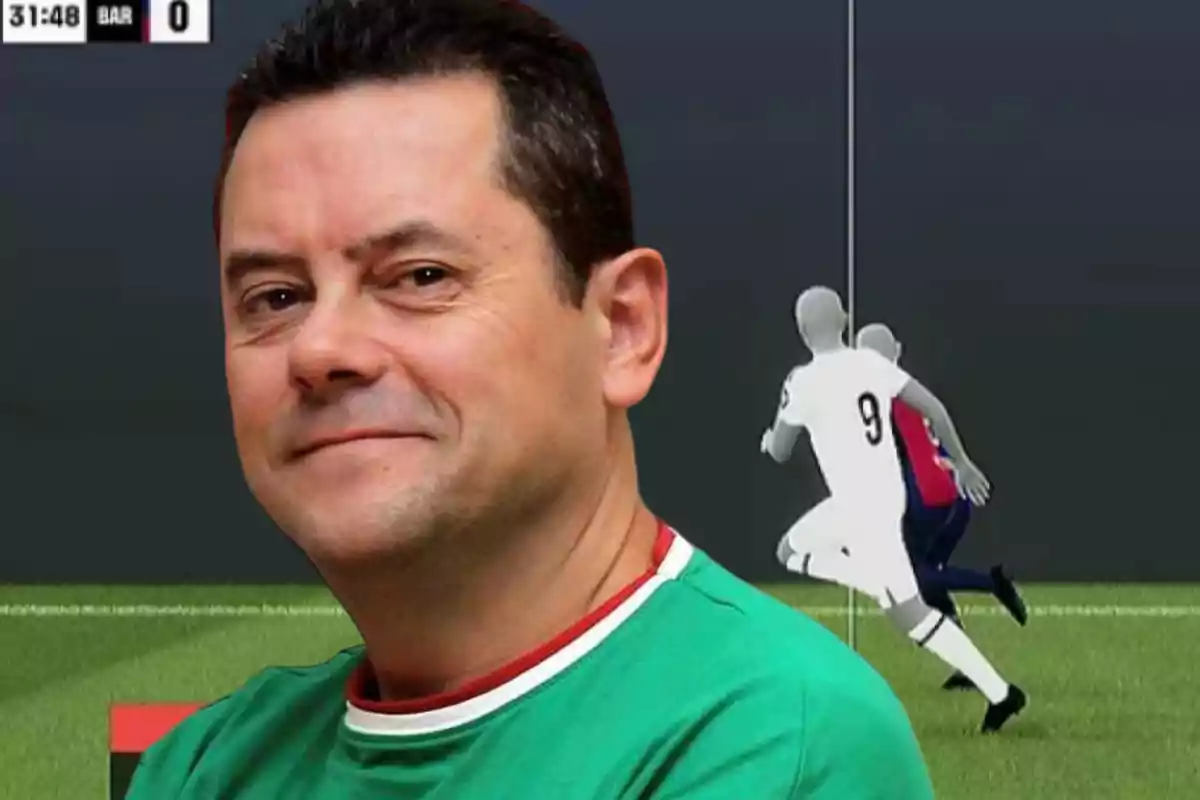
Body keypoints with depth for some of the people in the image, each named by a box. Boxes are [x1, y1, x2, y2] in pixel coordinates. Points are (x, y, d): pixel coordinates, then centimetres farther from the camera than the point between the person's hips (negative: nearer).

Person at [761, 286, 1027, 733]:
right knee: (791, 551, 24)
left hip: (862, 507, -8)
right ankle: (889, 588, 11)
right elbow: (932, 407, 3)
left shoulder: (805, 381, -15)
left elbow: (779, 453, -5)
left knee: (907, 612, -4)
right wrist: (962, 463, 14)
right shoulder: (872, 364, 3)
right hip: (885, 493, 8)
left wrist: (769, 439, 20)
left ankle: (998, 692, -7)